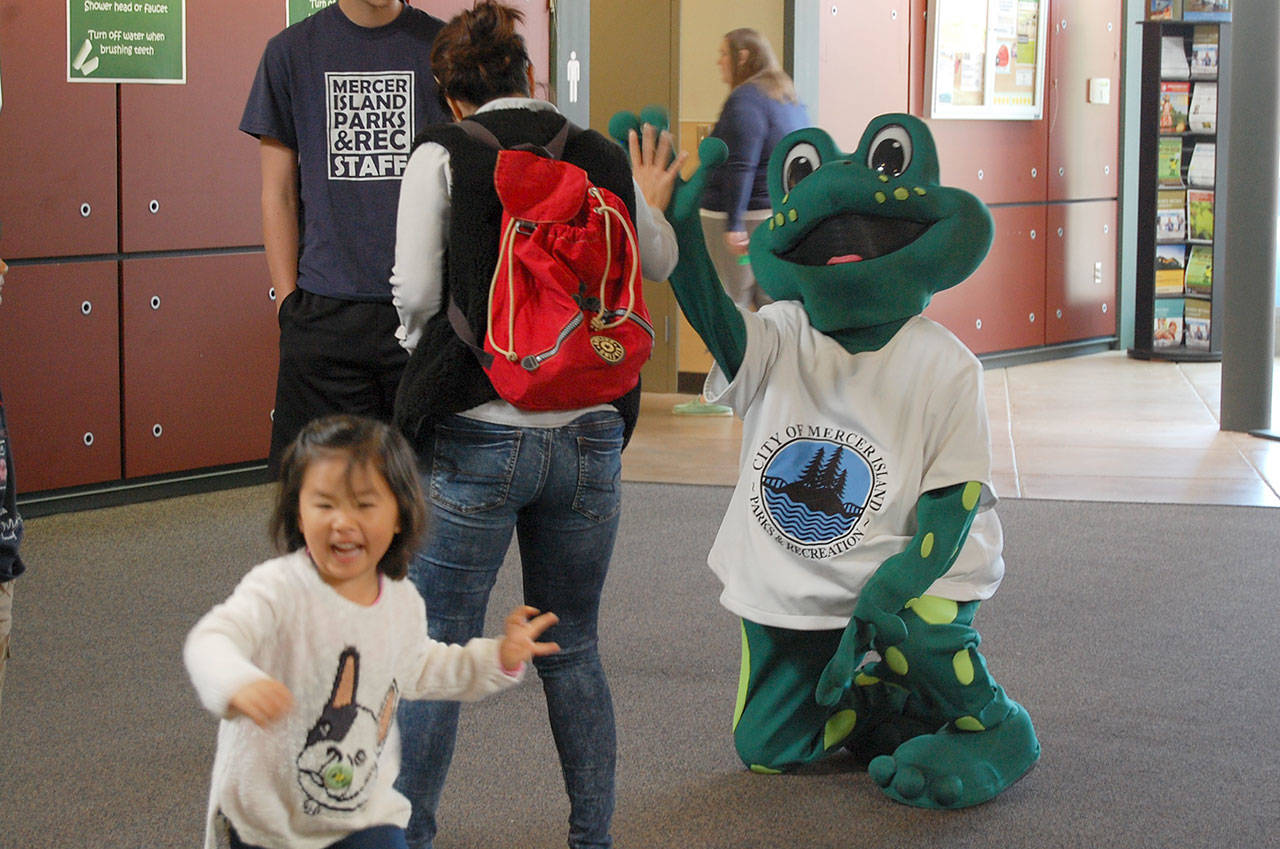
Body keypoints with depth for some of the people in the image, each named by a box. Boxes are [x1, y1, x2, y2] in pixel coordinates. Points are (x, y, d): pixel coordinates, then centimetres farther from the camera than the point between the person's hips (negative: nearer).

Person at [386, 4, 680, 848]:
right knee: (573, 648, 17)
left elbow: (417, 293, -9)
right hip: (590, 437, 4)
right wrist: (652, 204, 43)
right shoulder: (607, 160, 7)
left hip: (476, 437, -3)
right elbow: (660, 264, 23)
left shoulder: (444, 155, -4)